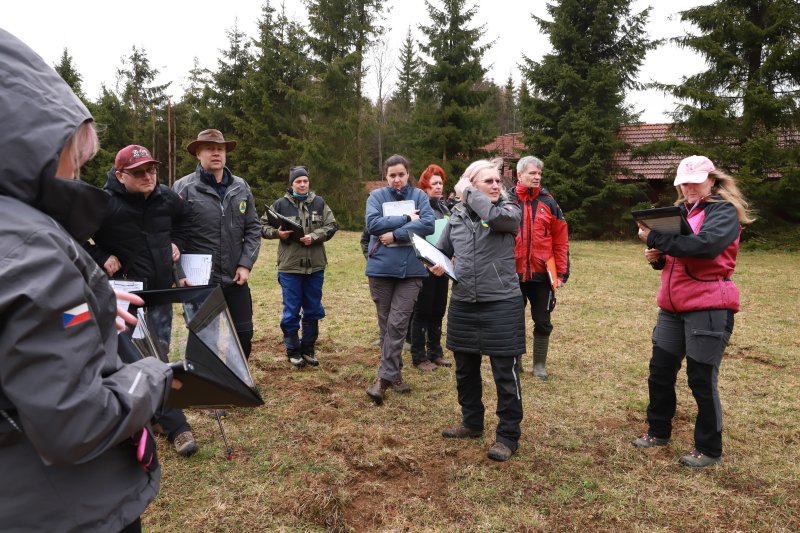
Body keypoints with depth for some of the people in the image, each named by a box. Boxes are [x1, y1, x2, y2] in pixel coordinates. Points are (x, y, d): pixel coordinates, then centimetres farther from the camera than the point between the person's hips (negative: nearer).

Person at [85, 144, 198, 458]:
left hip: (162, 290, 5)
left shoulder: (168, 199, 1)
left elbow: (180, 221, 23)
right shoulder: (104, 204, -17)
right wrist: (101, 258, -14)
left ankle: (150, 412, 30)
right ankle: (176, 426, 11)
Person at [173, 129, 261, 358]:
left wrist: (246, 264, -1)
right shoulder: (184, 188, -6)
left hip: (235, 279, 4)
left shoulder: (241, 188, 7)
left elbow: (253, 228, 8)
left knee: (244, 335, 10)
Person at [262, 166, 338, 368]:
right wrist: (277, 233, -15)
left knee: (313, 309, 11)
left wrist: (314, 236, -14)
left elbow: (331, 226, 1)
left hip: (315, 266, 2)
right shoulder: (280, 204, 1)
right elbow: (264, 226, 5)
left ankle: (308, 349, 26)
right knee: (291, 311, 4)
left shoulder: (319, 203, 5)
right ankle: (293, 350, 19)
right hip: (289, 267, -2)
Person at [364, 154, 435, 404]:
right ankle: (394, 373, 22)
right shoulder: (377, 196, 4)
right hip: (381, 268, 1)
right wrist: (406, 219, -12)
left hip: (410, 269, -1)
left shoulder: (419, 196, 5)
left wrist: (395, 234, -15)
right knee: (386, 323, 8)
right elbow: (372, 223, -13)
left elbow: (428, 225, -11)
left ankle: (384, 377, 0)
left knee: (397, 323, -6)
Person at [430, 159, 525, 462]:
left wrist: (467, 193, -14)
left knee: (505, 374, 2)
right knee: (465, 370, 18)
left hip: (501, 304, -5)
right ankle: (471, 423, 38)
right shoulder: (458, 215, 7)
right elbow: (442, 249, 17)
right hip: (463, 304, 5)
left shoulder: (509, 211, -4)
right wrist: (438, 264, -5)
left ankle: (508, 436, 18)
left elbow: (495, 216, -29)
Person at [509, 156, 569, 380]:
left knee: (542, 322, 9)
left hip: (542, 274, 1)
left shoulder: (548, 202, 2)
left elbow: (561, 241, 2)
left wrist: (561, 272, -3)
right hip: (513, 274, -1)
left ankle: (539, 365, 25)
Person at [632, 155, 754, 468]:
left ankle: (709, 449, 18)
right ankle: (658, 432, 30)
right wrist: (657, 257, -1)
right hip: (672, 306, 7)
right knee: (660, 372, 12)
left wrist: (655, 238, -25)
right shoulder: (680, 211, 15)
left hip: (708, 307, -7)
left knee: (702, 379, 1)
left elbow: (705, 244, -27)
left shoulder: (725, 211, -6)